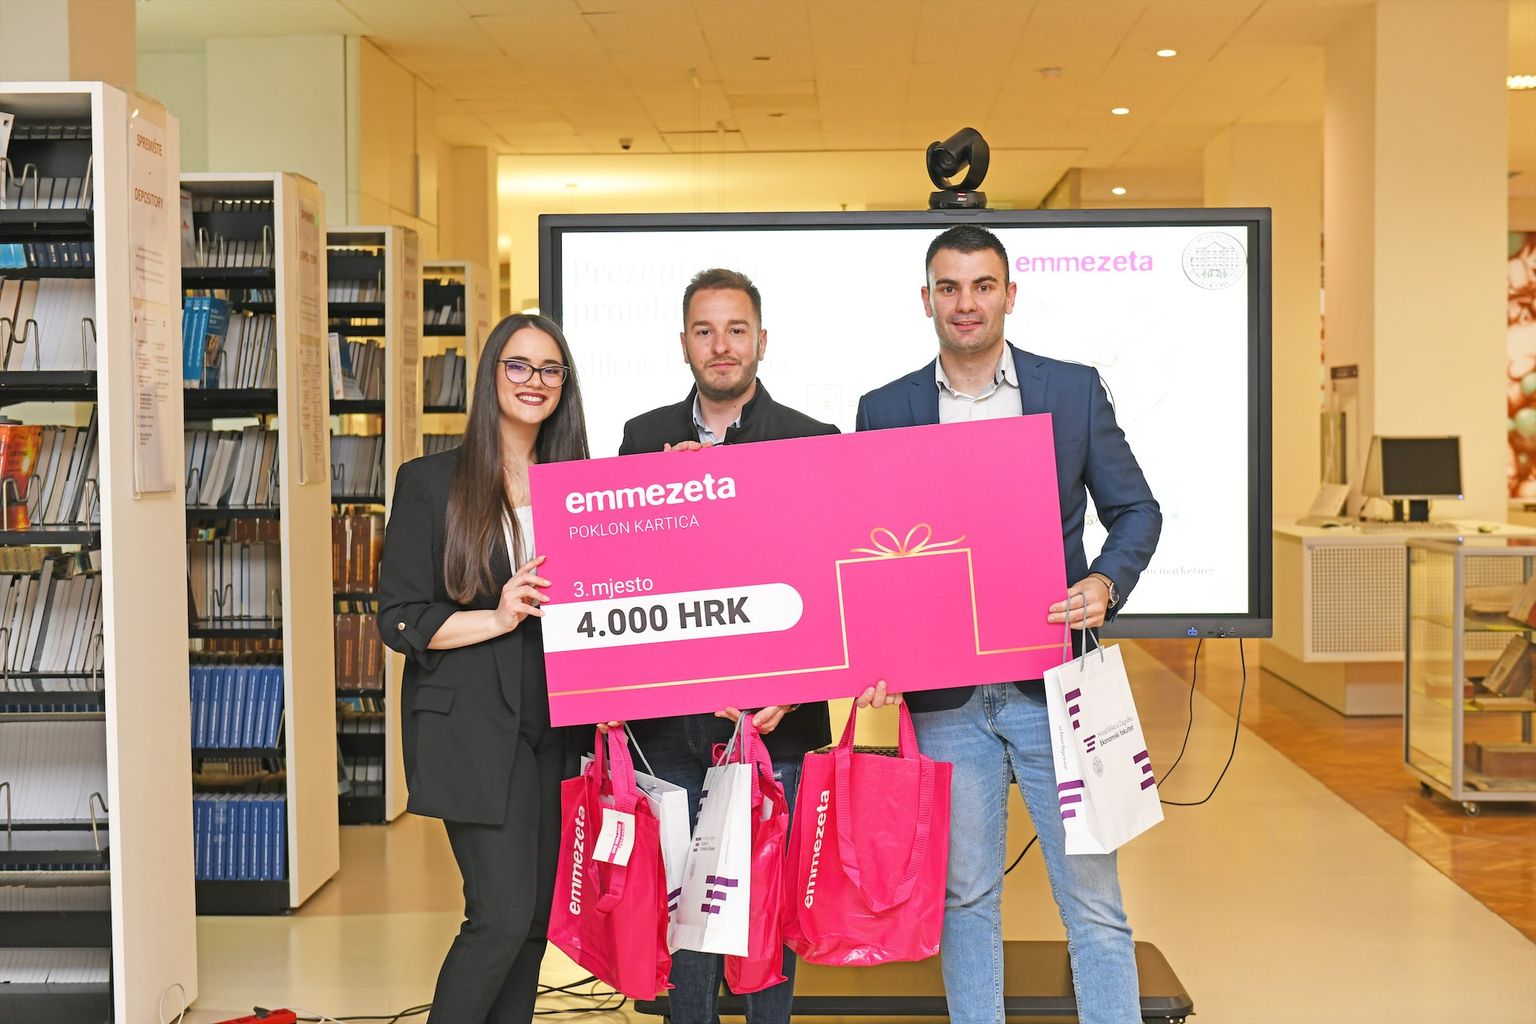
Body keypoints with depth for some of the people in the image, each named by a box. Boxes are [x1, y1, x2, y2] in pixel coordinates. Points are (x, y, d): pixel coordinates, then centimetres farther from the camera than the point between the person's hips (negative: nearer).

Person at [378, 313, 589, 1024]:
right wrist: (497, 619, -17)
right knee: (503, 915, -12)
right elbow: (399, 619, -5)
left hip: (555, 725, 5)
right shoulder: (431, 483, -1)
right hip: (473, 726, -5)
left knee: (536, 915, 9)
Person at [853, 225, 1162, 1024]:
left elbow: (1136, 510, 6)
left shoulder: (1074, 389, 4)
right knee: (964, 897, 10)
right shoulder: (884, 411, 6)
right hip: (944, 694, 1)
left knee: (1092, 898, 3)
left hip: (1054, 681, -1)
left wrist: (1105, 584, -13)